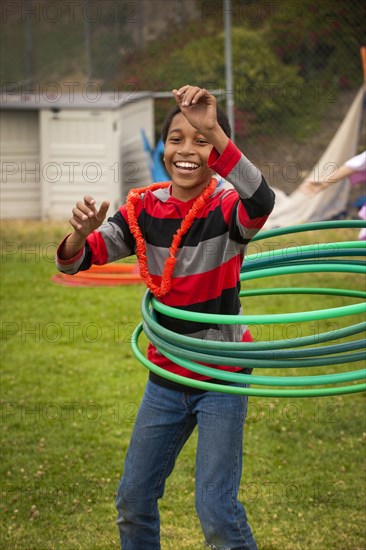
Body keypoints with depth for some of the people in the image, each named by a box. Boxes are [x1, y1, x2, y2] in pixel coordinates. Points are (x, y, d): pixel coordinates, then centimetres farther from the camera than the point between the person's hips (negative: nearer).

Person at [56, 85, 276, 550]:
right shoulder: (144, 210, -4)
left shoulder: (227, 209, -17)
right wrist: (81, 232, -30)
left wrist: (213, 130, -52)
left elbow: (261, 202, -42)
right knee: (133, 499, 13)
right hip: (166, 374, 5)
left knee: (216, 511, -7)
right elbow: (74, 262, -7)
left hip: (222, 375, -5)